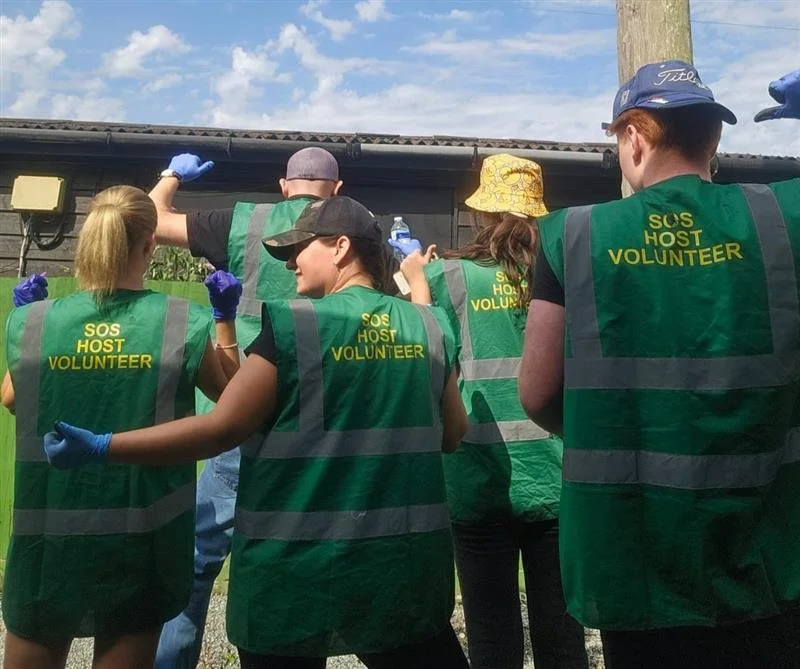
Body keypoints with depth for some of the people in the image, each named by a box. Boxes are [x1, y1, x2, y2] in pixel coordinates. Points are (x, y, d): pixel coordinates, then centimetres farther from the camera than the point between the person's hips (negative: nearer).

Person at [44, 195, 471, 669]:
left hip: (301, 565, -3)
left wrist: (100, 448, -6)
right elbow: (453, 434, 9)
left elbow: (221, 429, -13)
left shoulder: (294, 324, -11)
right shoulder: (429, 325, 1)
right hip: (406, 562, 3)